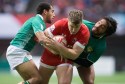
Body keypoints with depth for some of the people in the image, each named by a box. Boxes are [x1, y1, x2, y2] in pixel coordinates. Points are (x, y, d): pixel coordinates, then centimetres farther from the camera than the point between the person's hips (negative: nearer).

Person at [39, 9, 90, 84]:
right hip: (49, 55, 1)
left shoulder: (85, 33, -26)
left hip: (66, 58, -1)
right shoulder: (61, 24, -27)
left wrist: (58, 46, -41)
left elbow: (75, 54, -28)